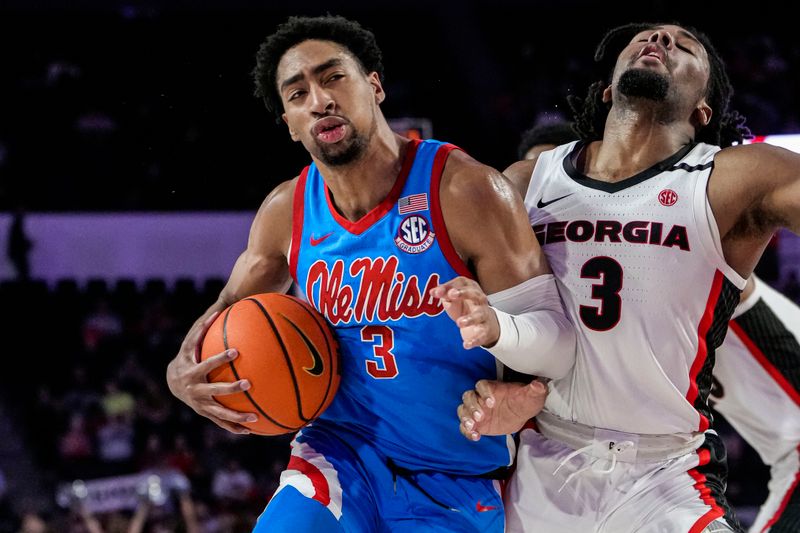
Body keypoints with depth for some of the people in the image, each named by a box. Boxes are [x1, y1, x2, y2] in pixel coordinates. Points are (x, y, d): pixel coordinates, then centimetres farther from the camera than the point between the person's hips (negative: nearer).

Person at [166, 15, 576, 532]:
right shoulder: (286, 212, -2)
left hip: (458, 485, -3)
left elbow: (559, 347, -17)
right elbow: (229, 310, 17)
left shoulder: (465, 190, -17)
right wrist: (183, 373, -5)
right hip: (343, 455, 3)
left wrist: (495, 327, -39)